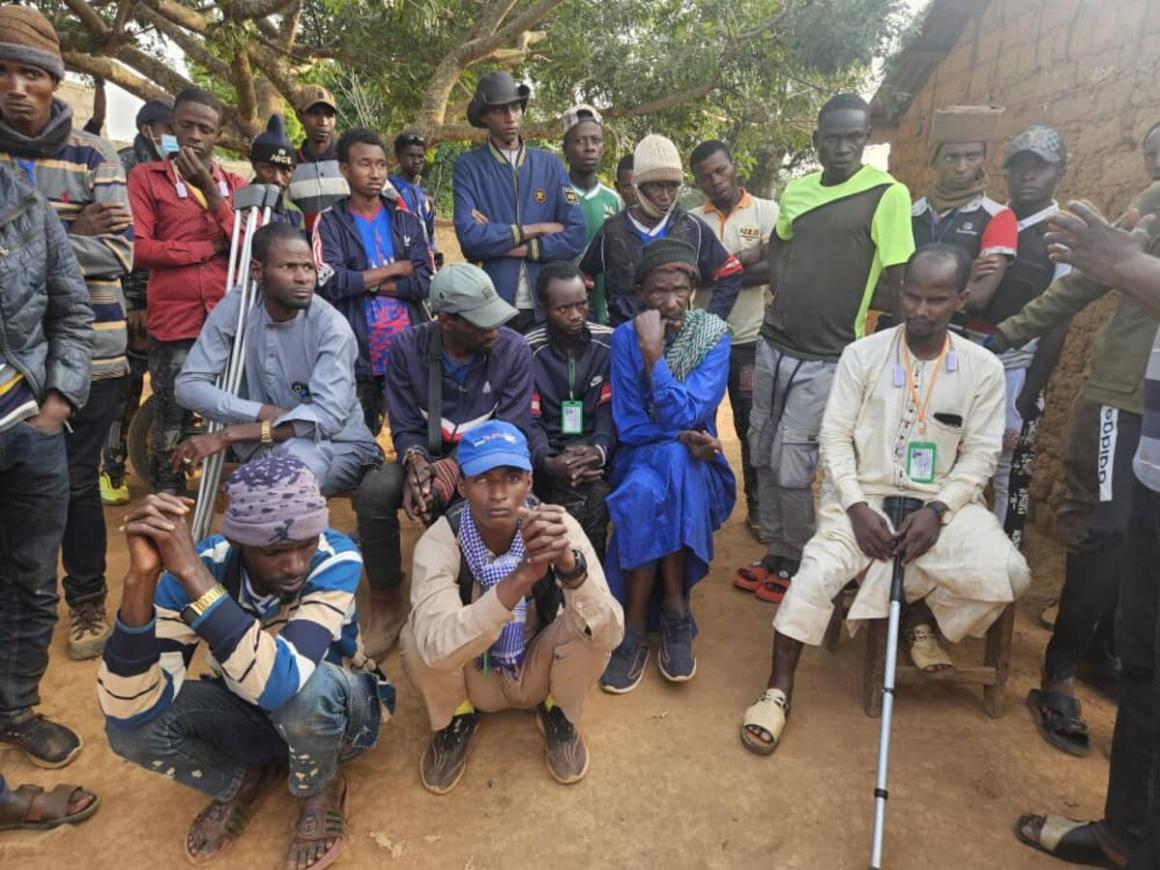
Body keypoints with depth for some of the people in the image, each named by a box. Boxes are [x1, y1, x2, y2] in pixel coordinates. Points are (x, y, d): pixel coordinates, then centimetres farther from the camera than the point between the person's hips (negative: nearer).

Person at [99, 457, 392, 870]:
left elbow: (280, 681, -46)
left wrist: (192, 572, -49)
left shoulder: (336, 559, -31)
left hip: (338, 709, -3)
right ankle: (246, 781, 7)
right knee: (132, 727, -22)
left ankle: (320, 792, -3)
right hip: (251, 709, 3)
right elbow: (130, 709, -31)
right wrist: (141, 576, -44)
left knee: (308, 687, -37)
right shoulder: (208, 561, -24)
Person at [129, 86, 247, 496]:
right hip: (173, 322, -2)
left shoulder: (235, 184, 15)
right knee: (171, 423, 4)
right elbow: (137, 247, -7)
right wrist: (210, 247, -6)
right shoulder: (145, 176, 6)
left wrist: (211, 190, -8)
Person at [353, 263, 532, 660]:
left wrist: (455, 468, -30)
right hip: (427, 457, 2)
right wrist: (415, 462, -29)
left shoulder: (514, 350, -12)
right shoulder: (407, 347, -8)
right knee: (373, 491, -28)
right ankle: (386, 606, -7)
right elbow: (404, 428, -4)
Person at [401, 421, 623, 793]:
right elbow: (436, 648, -42)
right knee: (416, 639, -31)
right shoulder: (439, 541, -27)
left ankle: (559, 715, 4)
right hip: (472, 676, 0)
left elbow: (610, 634, -33)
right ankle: (455, 720, 4)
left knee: (590, 625, -29)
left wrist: (568, 563, -52)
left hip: (540, 671, 1)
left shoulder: (559, 526, -25)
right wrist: (522, 576, -55)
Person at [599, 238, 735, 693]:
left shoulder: (714, 335, -7)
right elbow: (629, 427, -5)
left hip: (695, 466, 0)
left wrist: (654, 354, -24)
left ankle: (638, 624, -24)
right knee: (645, 493, -35)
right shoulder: (625, 336, -4)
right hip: (640, 459, 0)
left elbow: (687, 417, -18)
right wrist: (681, 437, -20)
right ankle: (674, 611, -16)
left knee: (670, 462, -35)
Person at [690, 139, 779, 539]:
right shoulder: (691, 221, 6)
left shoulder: (769, 212, 1)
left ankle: (757, 506, 21)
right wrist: (745, 259, -14)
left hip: (751, 340, -2)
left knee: (753, 427, 7)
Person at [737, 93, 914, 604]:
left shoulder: (888, 194, -9)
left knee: (791, 468, -4)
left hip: (825, 359, -6)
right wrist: (786, 292, 9)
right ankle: (775, 555, 28)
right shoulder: (796, 189, 8)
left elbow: (893, 288, -10)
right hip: (773, 344, 6)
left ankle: (798, 568, 18)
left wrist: (838, 307, -2)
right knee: (764, 457, 12)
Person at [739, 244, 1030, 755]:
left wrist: (936, 511, -13)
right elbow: (834, 437, -3)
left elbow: (980, 455, 2)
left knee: (1009, 574, -21)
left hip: (941, 502, 2)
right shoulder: (862, 354, -2)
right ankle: (779, 690, -9)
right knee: (819, 572, -26)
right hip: (862, 495, -2)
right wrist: (856, 507, -15)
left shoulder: (983, 368, 1)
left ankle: (922, 615, 11)